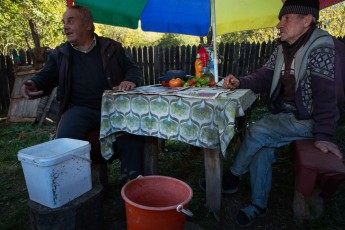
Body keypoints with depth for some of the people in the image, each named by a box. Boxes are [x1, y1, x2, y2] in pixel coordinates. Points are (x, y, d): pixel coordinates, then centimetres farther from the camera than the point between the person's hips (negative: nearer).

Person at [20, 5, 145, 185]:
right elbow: (46, 77, 13)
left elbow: (132, 69, 13)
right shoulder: (59, 54, 14)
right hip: (80, 109, 1)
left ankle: (133, 179, -9)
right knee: (64, 139, -29)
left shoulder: (111, 47, 12)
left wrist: (130, 81, -13)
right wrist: (33, 84, -13)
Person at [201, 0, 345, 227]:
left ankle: (231, 178, -1)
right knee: (261, 146, -13)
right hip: (284, 115, 7)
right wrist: (239, 82, -13)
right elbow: (264, 77, 6)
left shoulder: (323, 48, -17)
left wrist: (323, 135, -26)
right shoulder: (283, 48, 7)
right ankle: (258, 204, 0)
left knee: (257, 132, -22)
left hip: (308, 120, -7)